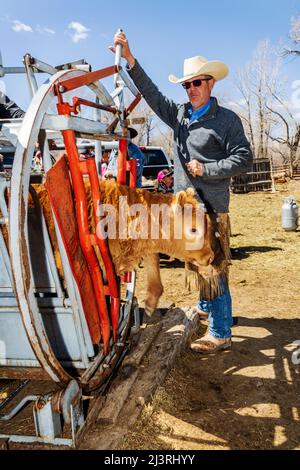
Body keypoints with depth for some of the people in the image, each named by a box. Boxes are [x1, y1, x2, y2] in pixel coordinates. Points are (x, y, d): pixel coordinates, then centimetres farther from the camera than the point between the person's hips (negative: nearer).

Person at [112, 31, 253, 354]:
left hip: (211, 206, -7)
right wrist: (129, 59, 5)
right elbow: (151, 93, 12)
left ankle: (220, 334, 4)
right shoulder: (179, 114, 12)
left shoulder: (226, 120, -4)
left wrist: (205, 169, -13)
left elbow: (243, 160, -9)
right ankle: (206, 306, 41)